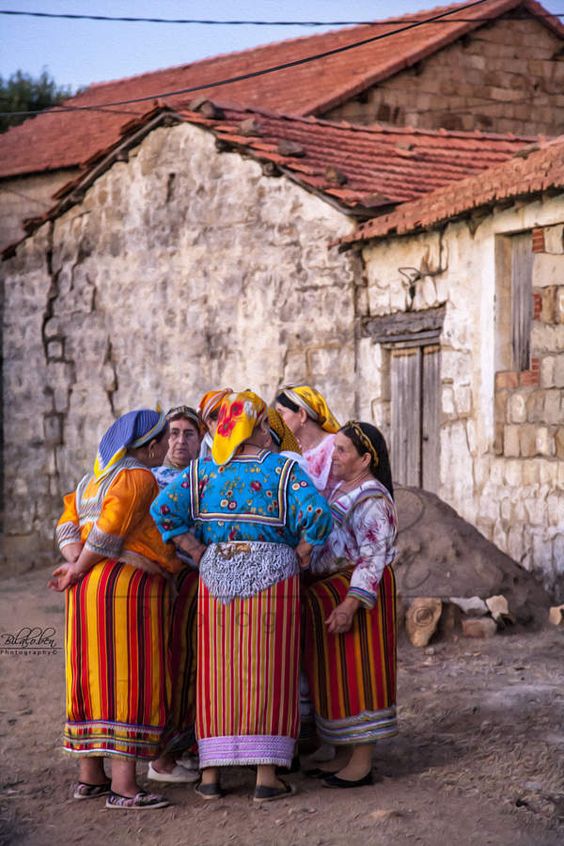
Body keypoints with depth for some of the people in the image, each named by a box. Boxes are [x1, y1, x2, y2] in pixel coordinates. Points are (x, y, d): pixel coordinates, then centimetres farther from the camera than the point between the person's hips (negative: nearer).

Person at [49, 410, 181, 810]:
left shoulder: (96, 477, 19)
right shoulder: (139, 478, -10)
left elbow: (68, 523, 11)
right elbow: (110, 530, -17)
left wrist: (76, 561, -4)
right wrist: (78, 570, -7)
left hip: (89, 587, 9)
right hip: (129, 584, -9)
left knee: (96, 676, 12)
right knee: (131, 679, -7)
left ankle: (90, 775, 17)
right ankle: (123, 784, -9)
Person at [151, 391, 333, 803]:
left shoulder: (202, 469, 5)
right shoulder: (283, 468, -4)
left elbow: (165, 510, -4)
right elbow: (317, 514, -16)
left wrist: (197, 553, 3)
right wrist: (299, 556, -2)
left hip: (216, 578, 3)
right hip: (271, 576, -3)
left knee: (217, 671, 8)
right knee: (267, 672, 0)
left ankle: (211, 773, 10)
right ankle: (266, 774, 0)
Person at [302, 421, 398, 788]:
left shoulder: (372, 499, -16)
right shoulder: (343, 489, 14)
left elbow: (373, 558, -21)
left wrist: (349, 605, -27)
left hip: (361, 589, -10)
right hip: (331, 589, 10)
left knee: (355, 671, -6)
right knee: (336, 672, 13)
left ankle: (362, 763, 0)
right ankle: (343, 755, 21)